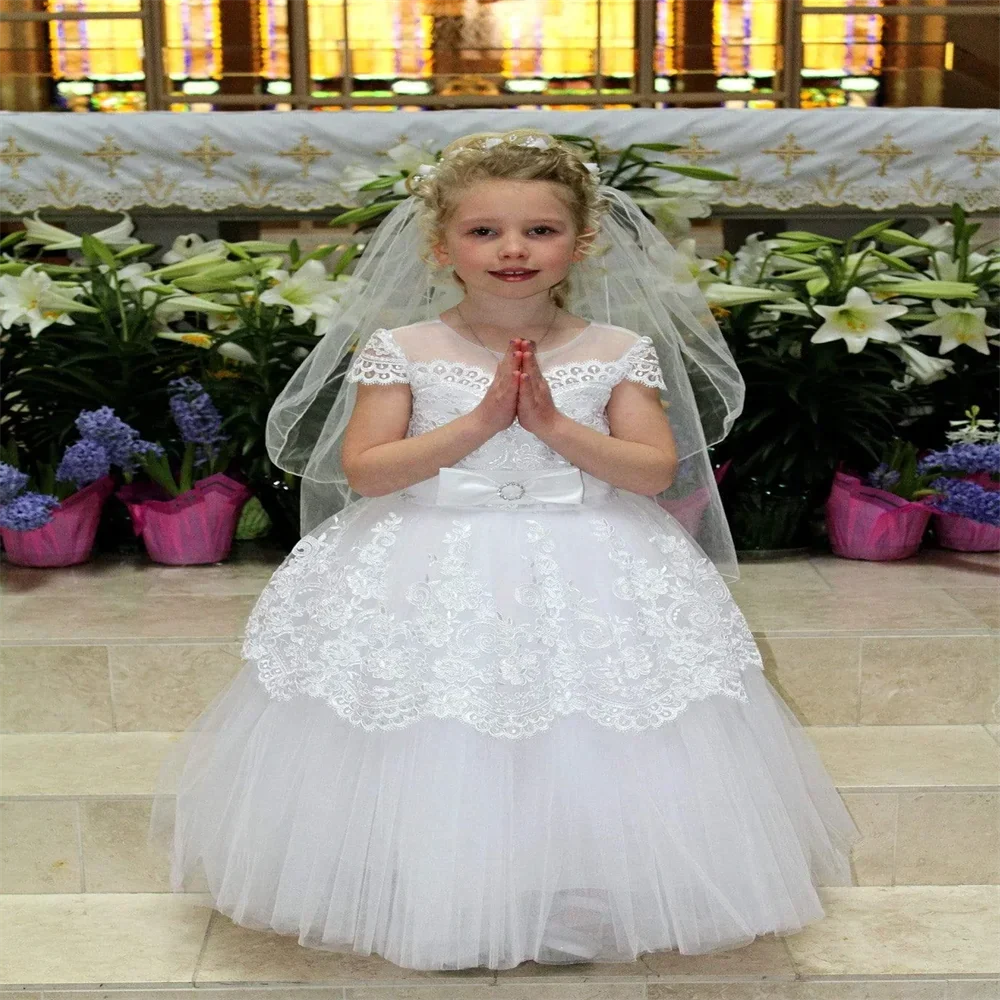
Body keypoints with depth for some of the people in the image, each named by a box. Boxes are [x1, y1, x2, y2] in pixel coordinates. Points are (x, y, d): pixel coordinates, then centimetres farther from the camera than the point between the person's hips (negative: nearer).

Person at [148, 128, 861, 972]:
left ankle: (581, 906, 23)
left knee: (587, 766, 3)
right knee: (437, 766, 1)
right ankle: (433, 908, 21)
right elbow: (363, 469, -9)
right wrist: (480, 421, -16)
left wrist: (553, 423, -17)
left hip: (590, 579, 1)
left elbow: (658, 470, -5)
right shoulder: (400, 350, -2)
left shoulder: (620, 352, 0)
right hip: (430, 578, 0)